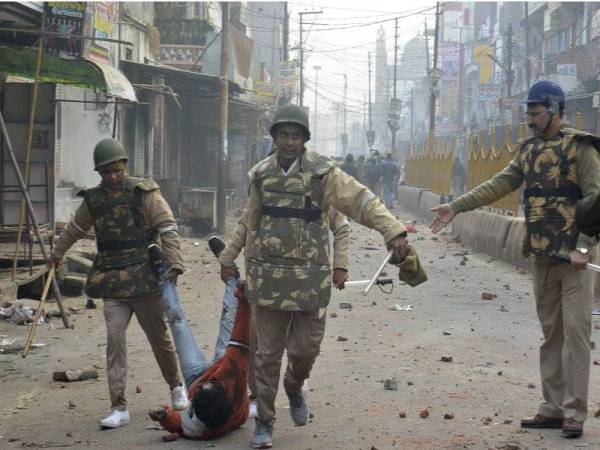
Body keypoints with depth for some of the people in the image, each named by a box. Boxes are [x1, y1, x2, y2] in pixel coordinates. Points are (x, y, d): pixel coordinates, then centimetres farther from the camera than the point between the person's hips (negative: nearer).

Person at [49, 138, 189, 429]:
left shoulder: (144, 193, -5)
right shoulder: (93, 199, 8)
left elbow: (168, 229, -9)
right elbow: (75, 229, 27)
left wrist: (174, 264, -19)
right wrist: (57, 253, 39)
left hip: (144, 277, -3)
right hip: (112, 280, 3)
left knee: (158, 337, 7)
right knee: (114, 339, -7)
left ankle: (176, 386, 33)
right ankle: (119, 408, -5)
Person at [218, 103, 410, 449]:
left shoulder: (322, 172, -5)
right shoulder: (261, 174, 6)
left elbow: (361, 201, -14)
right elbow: (249, 221, 17)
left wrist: (393, 230, -28)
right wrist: (228, 257, 20)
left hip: (310, 277, -2)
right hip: (269, 275, 2)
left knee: (306, 348, 3)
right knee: (268, 352, 5)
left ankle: (295, 387, 37)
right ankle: (265, 421, 18)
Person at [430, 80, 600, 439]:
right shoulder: (529, 150, 12)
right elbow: (498, 185, 12)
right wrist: (456, 207, 5)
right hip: (541, 257, 7)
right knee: (550, 333, 9)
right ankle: (553, 408, 13)